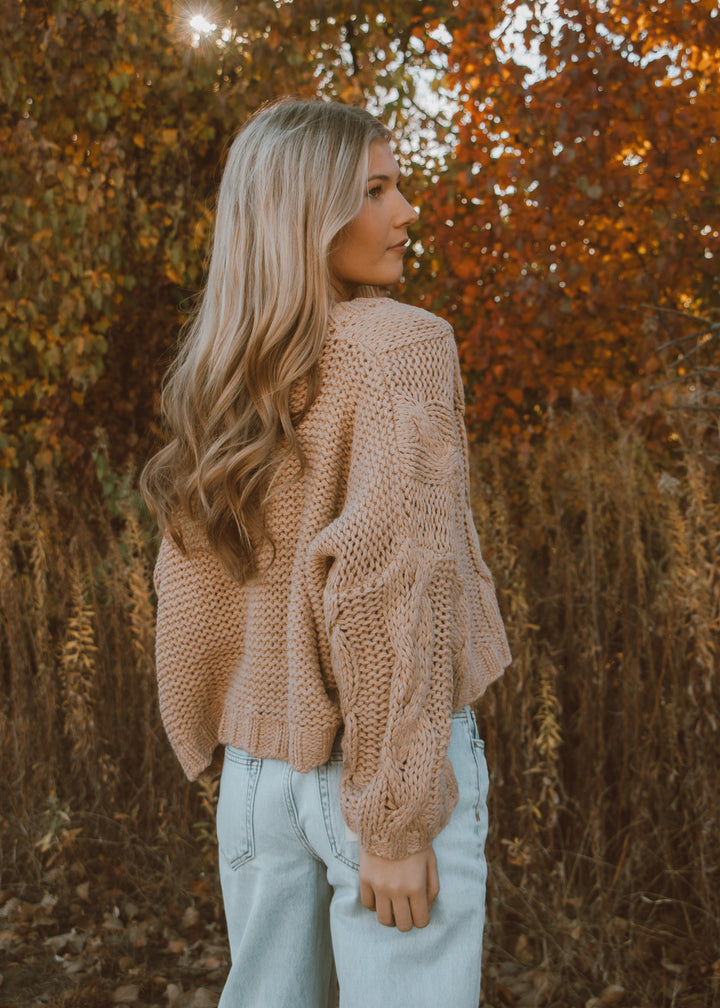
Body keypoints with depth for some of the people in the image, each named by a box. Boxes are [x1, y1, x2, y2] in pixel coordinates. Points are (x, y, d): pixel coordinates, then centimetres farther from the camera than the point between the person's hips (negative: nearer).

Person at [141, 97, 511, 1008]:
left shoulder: (215, 379, 5)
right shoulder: (402, 344, -14)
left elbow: (187, 590, 7)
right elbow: (387, 581, -21)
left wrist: (224, 749, 16)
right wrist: (395, 818, -17)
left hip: (261, 762, 7)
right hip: (381, 761, -6)